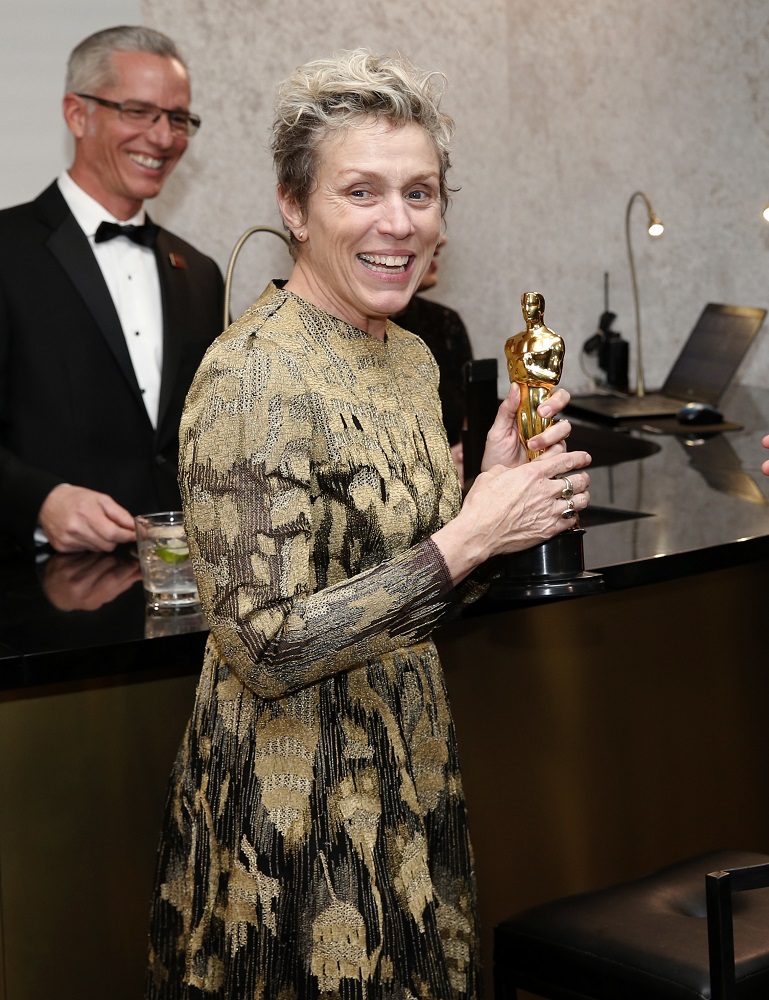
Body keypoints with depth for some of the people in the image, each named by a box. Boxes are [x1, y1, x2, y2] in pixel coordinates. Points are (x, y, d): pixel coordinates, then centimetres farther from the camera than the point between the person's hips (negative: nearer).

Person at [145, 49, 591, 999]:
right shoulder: (254, 378, -20)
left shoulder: (411, 358, 5)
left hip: (407, 772, 8)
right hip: (294, 805, -8)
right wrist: (468, 537, -22)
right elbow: (267, 647, -24)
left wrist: (496, 485, -4)